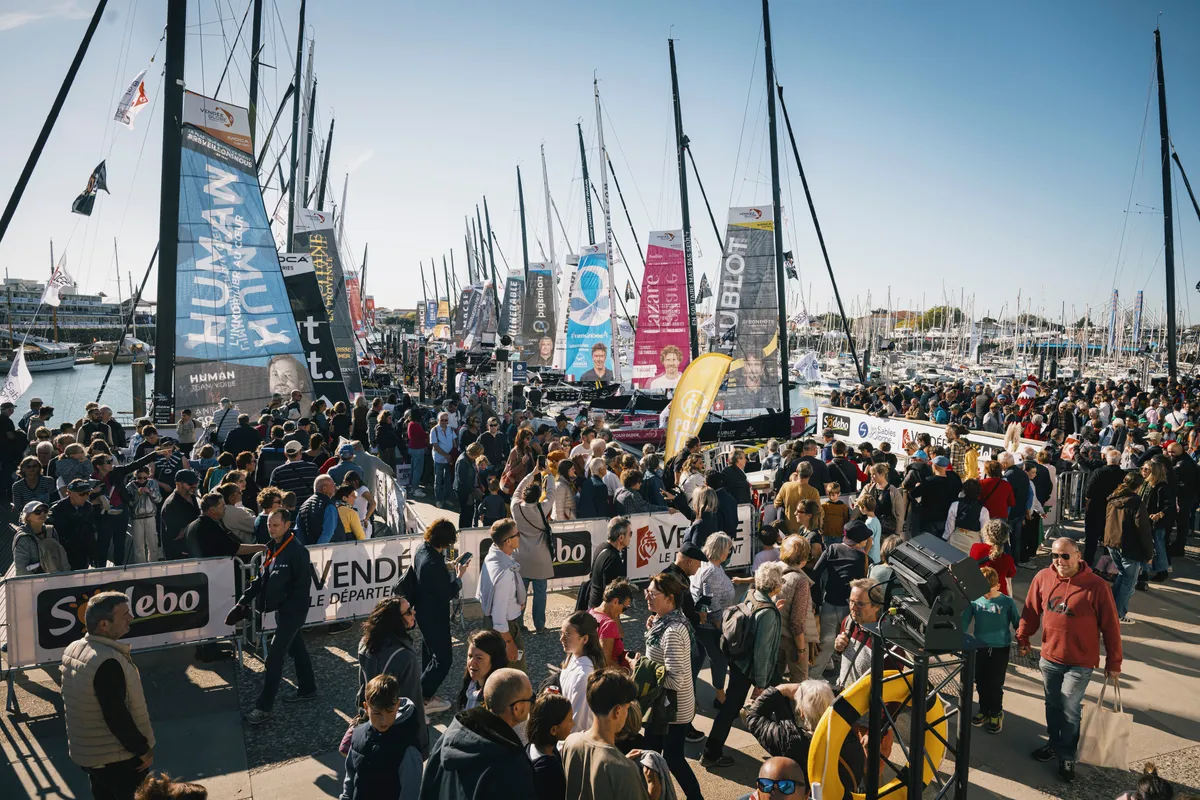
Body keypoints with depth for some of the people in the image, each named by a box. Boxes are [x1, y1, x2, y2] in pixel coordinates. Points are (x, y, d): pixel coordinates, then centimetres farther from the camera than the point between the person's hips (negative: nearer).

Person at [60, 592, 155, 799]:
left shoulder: (73, 649, 1)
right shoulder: (107, 661, -29)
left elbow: (72, 703, 13)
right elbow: (117, 716, -27)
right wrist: (143, 750, -16)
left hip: (85, 751, 9)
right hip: (118, 758, -9)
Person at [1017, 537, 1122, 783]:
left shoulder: (1096, 586, -16)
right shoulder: (1042, 578, -6)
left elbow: (1111, 627, -9)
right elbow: (1031, 611, 7)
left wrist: (1113, 662, -4)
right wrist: (1022, 638, 12)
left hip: (1080, 663, -4)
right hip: (1049, 658, 4)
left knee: (1070, 711, 3)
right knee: (1052, 706, 18)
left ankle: (1067, 756, 21)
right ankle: (1054, 744, 38)